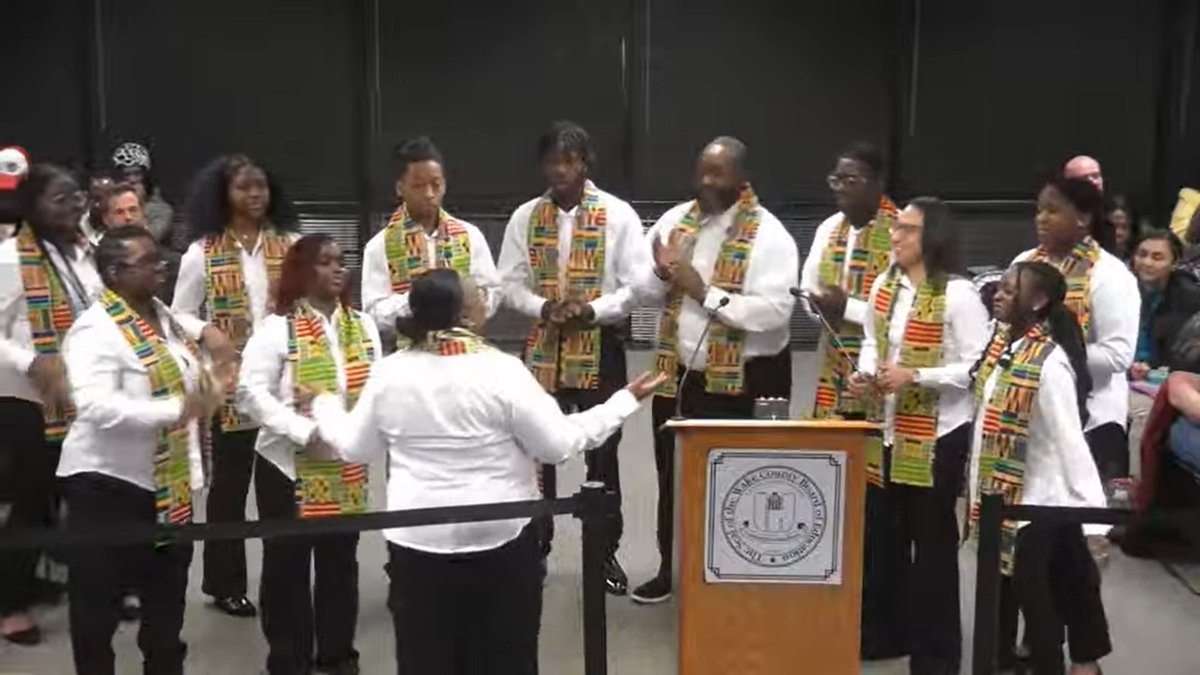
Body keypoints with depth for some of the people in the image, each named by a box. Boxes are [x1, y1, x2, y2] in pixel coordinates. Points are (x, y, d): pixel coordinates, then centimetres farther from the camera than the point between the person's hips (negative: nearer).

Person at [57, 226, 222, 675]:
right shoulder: (96, 330, -20)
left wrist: (192, 466, 13)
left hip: (168, 484, 8)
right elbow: (97, 407, -33)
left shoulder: (164, 316, 6)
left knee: (168, 588, 22)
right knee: (98, 598, 7)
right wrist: (179, 409, -38)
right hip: (107, 484, -8)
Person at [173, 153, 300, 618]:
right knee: (230, 479, 9)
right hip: (229, 380, -2)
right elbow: (181, 313, 3)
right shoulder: (203, 252, -1)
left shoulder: (290, 245, 4)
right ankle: (225, 583, 22)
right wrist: (207, 334, -15)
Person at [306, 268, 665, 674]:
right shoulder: (501, 370, -16)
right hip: (501, 537, -3)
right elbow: (559, 445, -11)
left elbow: (355, 448, 9)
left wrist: (324, 406, 29)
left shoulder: (389, 373, -4)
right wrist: (626, 400, -1)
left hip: (418, 541, 3)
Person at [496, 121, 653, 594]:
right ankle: (535, 547, 24)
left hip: (601, 347, -2)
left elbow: (637, 284, -7)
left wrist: (593, 310, -20)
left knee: (603, 452, 8)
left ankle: (605, 552, 21)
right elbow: (510, 283, 3)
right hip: (542, 346, 2)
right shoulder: (525, 217, 2)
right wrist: (544, 308, -15)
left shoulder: (618, 215, -5)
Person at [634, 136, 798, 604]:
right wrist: (662, 274, -13)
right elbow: (648, 294, 9)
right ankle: (670, 570, 35)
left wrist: (705, 292, -23)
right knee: (673, 478, 17)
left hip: (743, 381, -5)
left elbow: (775, 310, -24)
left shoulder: (767, 234, -13)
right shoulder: (675, 221, 5)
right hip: (677, 373, 6)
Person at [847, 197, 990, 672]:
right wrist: (864, 375, -3)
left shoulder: (959, 294, -14)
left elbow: (977, 367, -16)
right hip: (887, 429, 7)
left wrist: (914, 376, -24)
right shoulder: (884, 285, 7)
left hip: (937, 435, -7)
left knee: (932, 539, 5)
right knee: (881, 532, 14)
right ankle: (884, 630, 32)